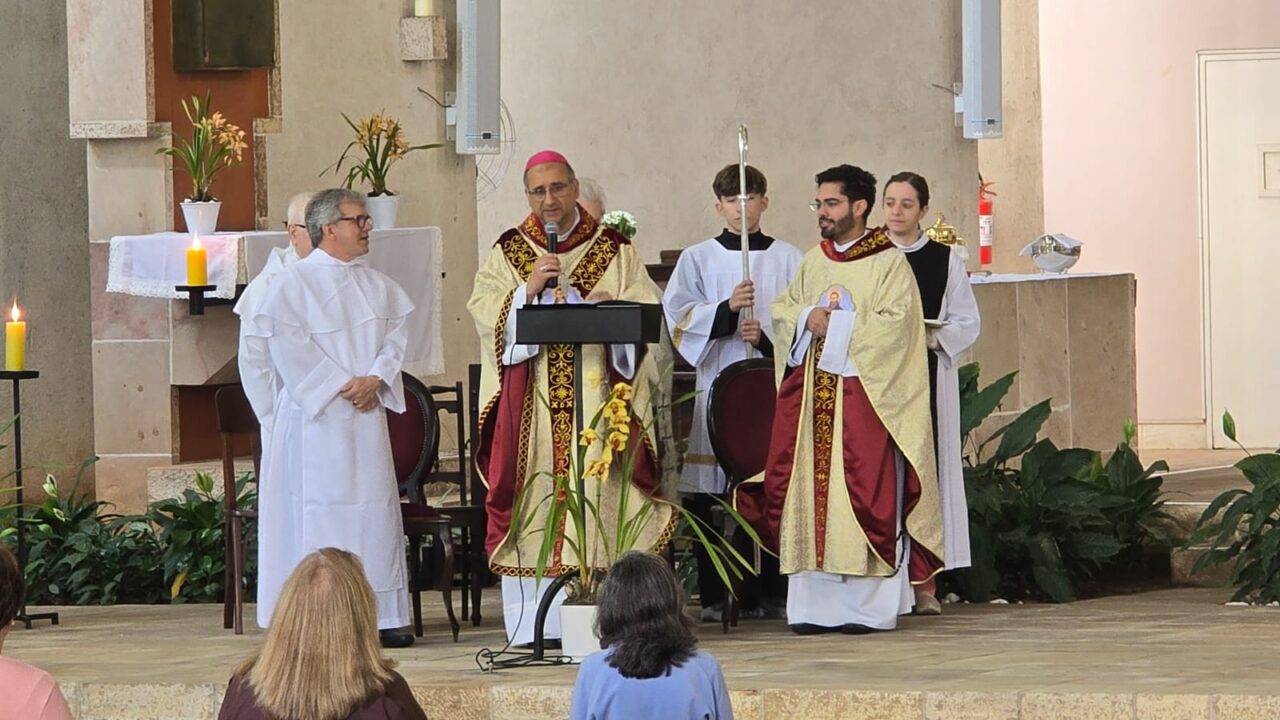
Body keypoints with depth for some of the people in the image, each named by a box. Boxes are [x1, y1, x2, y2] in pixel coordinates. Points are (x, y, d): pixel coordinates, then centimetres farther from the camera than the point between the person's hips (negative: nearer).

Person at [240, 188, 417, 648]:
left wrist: (375, 379, -9)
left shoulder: (377, 285, 14)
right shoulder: (294, 282, -5)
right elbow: (287, 344, -12)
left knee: (374, 508, 4)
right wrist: (340, 384, -15)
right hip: (316, 416, -6)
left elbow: (396, 333, 9)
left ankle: (381, 616, 7)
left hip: (367, 416, 6)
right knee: (320, 506, -6)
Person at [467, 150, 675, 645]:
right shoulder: (507, 252, 12)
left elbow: (648, 311, 4)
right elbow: (484, 312, -1)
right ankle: (536, 621, -6)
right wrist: (530, 287, -15)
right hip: (531, 399, 0)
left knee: (601, 493, -6)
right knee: (536, 497, -6)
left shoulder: (615, 251, 11)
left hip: (598, 394, 0)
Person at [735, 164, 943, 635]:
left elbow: (894, 322, -11)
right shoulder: (813, 262, 18)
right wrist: (808, 319, -7)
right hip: (812, 395, 6)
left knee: (867, 492, -8)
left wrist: (837, 326, -12)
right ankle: (816, 602, 4)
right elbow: (782, 311, 14)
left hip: (866, 396, -6)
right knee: (811, 489, 1)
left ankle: (869, 605, -6)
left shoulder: (889, 264, -1)